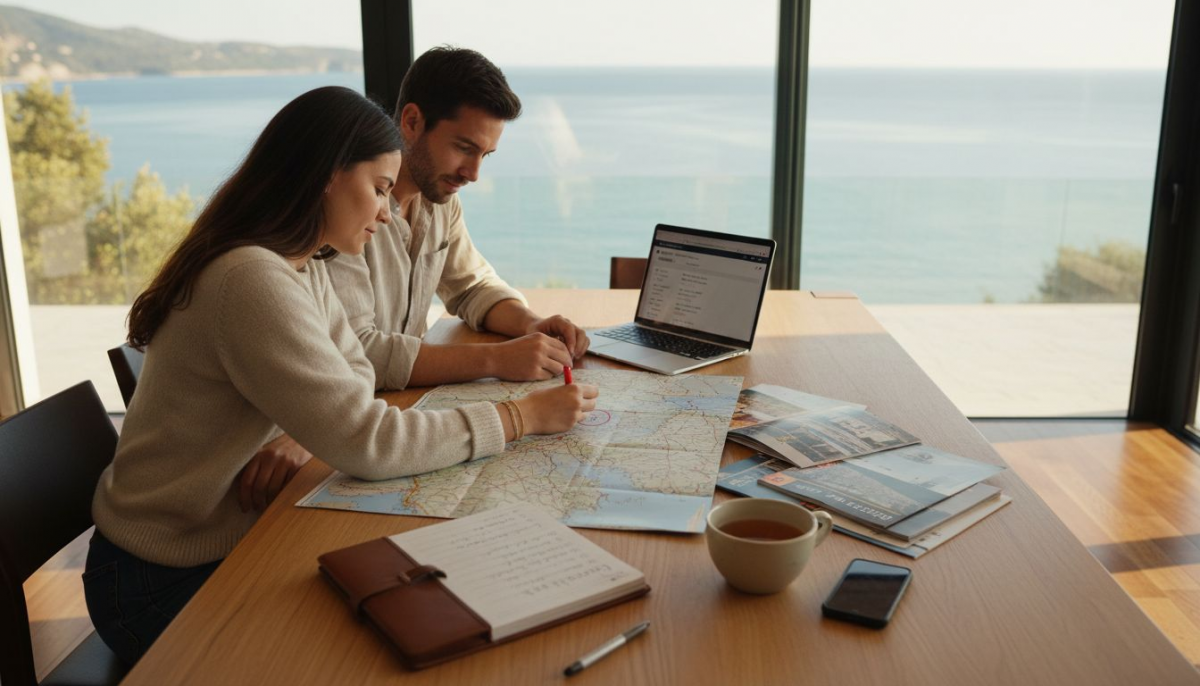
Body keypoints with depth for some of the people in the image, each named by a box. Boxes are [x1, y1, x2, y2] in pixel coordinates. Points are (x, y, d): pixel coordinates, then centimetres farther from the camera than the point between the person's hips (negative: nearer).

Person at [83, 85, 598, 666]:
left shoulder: (301, 265, 2)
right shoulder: (252, 280, -29)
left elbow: (354, 375, 4)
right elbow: (362, 442, -31)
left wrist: (296, 442, -17)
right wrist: (521, 417, -24)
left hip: (230, 539, 8)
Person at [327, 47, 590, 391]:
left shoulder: (439, 191, 4)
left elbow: (474, 285, 16)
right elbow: (354, 353, -26)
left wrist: (532, 324, -3)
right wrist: (495, 359, -26)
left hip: (406, 403, 6)